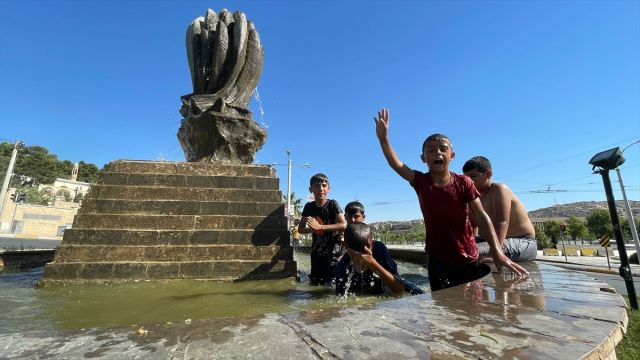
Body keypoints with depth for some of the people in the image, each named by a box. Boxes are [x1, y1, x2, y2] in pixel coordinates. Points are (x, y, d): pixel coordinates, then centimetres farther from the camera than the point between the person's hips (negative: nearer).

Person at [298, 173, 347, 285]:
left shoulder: (333, 204, -11)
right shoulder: (309, 206, 1)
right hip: (316, 251, 5)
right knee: (313, 282, 13)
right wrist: (312, 229, -18)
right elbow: (300, 229, 4)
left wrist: (320, 227, -24)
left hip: (332, 250, -4)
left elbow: (343, 225, -20)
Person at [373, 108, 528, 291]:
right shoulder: (420, 182, -6)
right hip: (438, 259, 0)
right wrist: (383, 138, -30)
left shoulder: (464, 183, -7)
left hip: (469, 259, 1)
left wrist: (497, 252, -19)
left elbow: (481, 216, -10)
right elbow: (397, 165, -18)